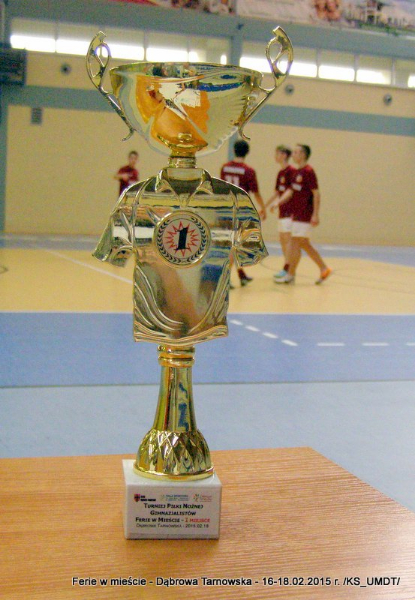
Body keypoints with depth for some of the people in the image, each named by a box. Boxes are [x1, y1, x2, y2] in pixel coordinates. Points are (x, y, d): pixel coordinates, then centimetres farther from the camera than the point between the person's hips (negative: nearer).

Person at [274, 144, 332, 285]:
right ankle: (324, 268, 19)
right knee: (304, 244, 12)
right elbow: (290, 191, 14)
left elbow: (316, 194, -15)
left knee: (295, 243, -6)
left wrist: (316, 215, -19)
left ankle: (290, 275, 0)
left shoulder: (308, 171, -12)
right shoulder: (297, 172, 14)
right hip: (298, 214, 9)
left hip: (305, 216, -9)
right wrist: (278, 202, -1)